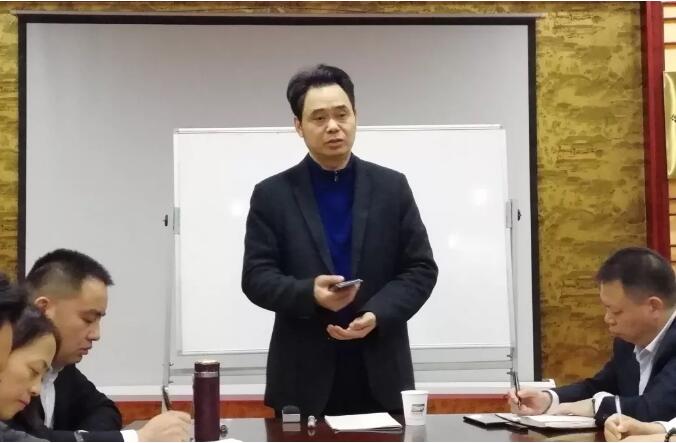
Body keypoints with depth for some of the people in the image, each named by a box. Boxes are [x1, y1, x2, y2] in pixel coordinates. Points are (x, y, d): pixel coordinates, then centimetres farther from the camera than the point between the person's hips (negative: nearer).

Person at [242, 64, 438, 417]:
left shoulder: (392, 186, 5)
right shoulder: (272, 194, 2)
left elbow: (421, 269, 3)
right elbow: (256, 278, -2)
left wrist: (377, 315, -14)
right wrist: (309, 293, -22)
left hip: (380, 374, 1)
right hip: (304, 378, -1)